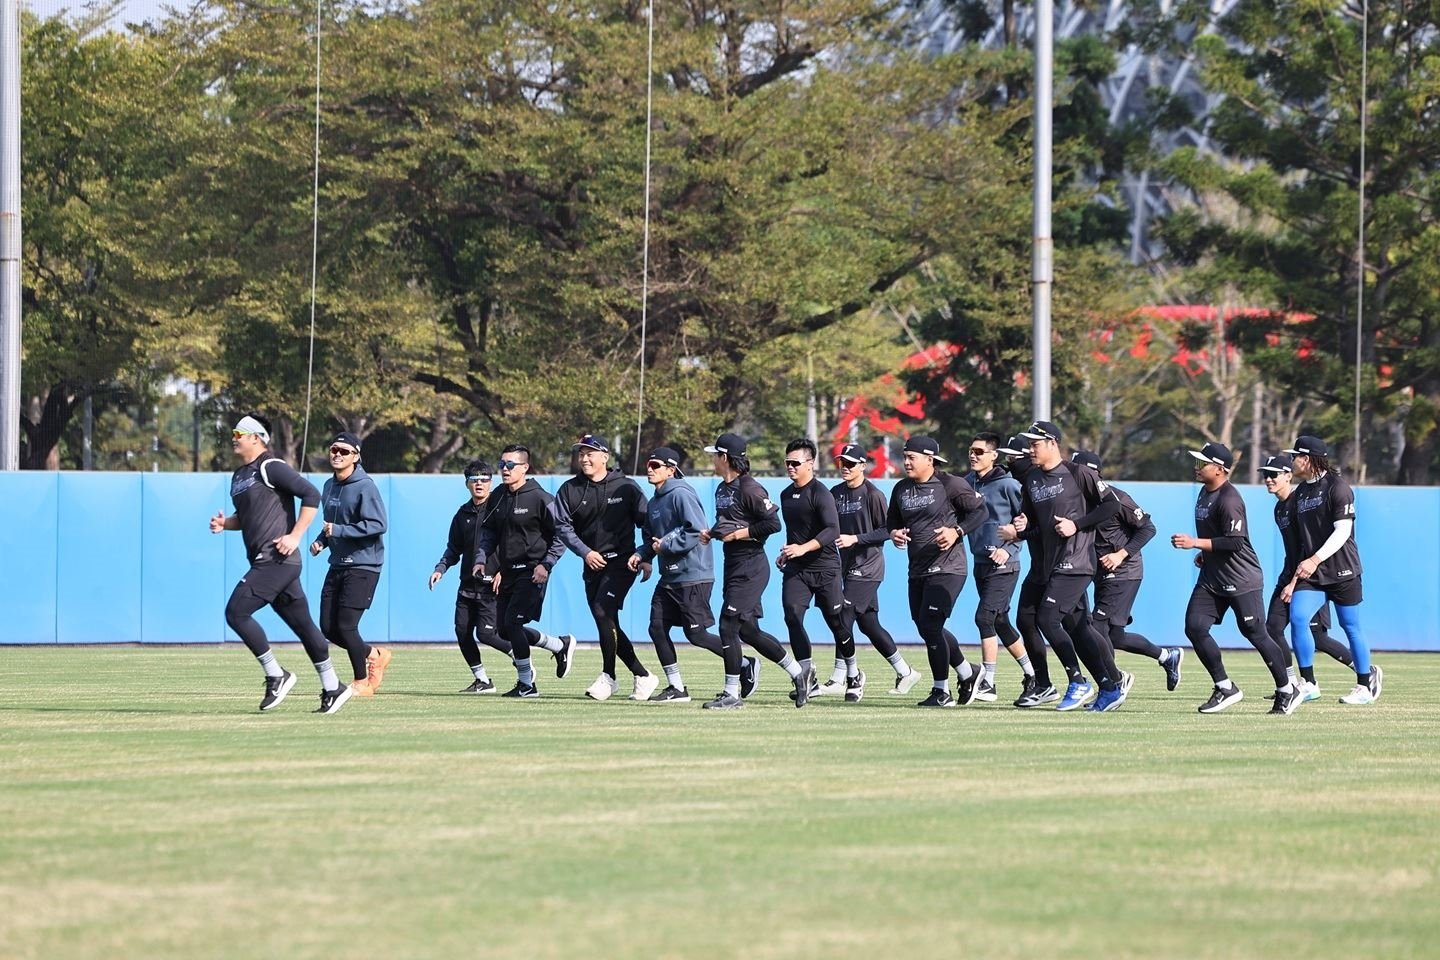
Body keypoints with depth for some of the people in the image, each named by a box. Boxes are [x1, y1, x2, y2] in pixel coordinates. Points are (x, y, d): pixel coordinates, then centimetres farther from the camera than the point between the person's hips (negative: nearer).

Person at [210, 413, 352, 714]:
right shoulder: (239, 476, 19)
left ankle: (276, 676, -7)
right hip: (264, 563, 9)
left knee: (236, 612, -14)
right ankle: (332, 688, 16)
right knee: (302, 624, 11)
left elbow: (311, 495, -15)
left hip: (277, 559, -9)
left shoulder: (271, 468, -9)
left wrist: (295, 536, -17)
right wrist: (225, 523, 10)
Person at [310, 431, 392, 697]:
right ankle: (375, 655, 26)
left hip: (362, 567, -8)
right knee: (328, 628, 5)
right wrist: (321, 540, 6)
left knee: (345, 625, -11)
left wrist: (339, 531, -23)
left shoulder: (365, 487, -13)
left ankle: (362, 683, 6)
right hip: (337, 565, 8)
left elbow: (378, 525, -22)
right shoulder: (329, 486, 13)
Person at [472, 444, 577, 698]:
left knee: (512, 622, -15)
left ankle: (526, 684, -3)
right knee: (504, 628, 8)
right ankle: (560, 645, 27)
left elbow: (561, 535, -9)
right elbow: (488, 531, 19)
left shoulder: (540, 498, -11)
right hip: (507, 572, 8)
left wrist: (546, 565, -17)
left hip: (531, 572, -8)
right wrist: (481, 560, 4)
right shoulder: (498, 498, 10)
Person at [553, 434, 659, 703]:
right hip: (593, 565, 5)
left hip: (622, 562, -5)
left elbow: (646, 522, 2)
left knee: (603, 611, -21)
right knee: (608, 625, 4)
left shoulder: (626, 487, -3)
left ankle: (608, 676, -12)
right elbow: (562, 526, 1)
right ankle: (643, 677, 16)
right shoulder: (570, 490, 4)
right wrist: (585, 552, -11)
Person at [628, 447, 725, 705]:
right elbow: (652, 538, 24)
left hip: (693, 576, -10)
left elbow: (697, 531, -24)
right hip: (669, 577, 10)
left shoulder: (681, 494, -14)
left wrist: (666, 545, -16)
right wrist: (641, 554, 5)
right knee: (657, 628, 6)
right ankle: (676, 688, 14)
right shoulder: (654, 502, 15)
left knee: (696, 634, -10)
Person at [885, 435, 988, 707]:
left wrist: (957, 532, -19)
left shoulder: (949, 485, -10)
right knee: (926, 628, 12)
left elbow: (979, 511, -5)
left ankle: (941, 692, -2)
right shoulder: (902, 489, 9)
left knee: (930, 626, -13)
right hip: (917, 570, 8)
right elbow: (892, 519, 21)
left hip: (947, 569, -8)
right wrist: (894, 533, -2)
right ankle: (967, 673, 32)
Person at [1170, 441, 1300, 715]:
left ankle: (1286, 691, 13)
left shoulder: (1229, 500, -21)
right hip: (1212, 577, 9)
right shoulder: (1205, 492, 9)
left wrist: (1196, 543, -26)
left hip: (1241, 579, -9)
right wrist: (1205, 553, 11)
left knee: (1254, 633, -2)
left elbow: (1236, 542, -26)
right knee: (1195, 627, -3)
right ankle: (1225, 688, 7)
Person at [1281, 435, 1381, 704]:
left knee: (1351, 626, 3)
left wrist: (1315, 560, -26)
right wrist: (1294, 580, 13)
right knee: (1297, 618, -12)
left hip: (1342, 571, -6)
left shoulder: (1337, 487, -9)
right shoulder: (1300, 494, 13)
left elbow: (1343, 531, -17)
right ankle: (1309, 684, -6)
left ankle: (1365, 685, 17)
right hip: (1311, 574, 6)